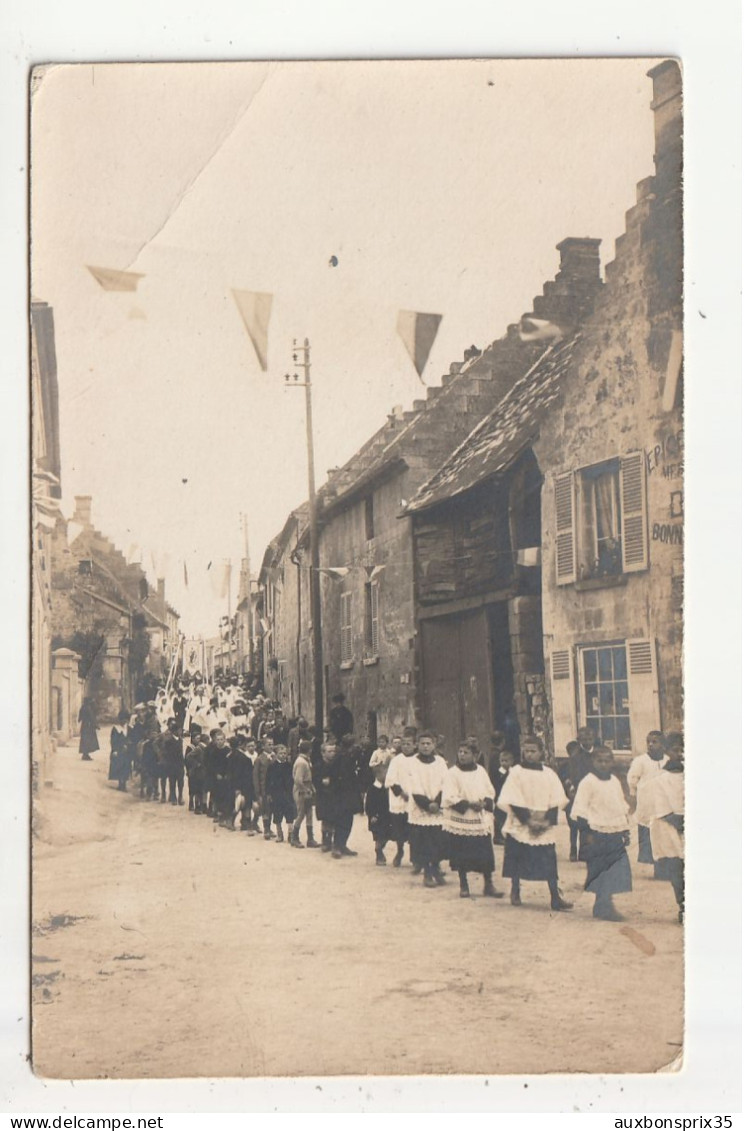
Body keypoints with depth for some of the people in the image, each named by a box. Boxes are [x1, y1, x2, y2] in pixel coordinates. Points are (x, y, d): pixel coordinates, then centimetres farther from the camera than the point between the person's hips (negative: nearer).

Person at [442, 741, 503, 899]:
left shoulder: (481, 771, 7)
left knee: (485, 854, 2)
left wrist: (484, 803, -10)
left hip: (481, 820, 3)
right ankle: (463, 886, 15)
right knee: (462, 856, 2)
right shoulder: (452, 773, -6)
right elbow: (450, 797, -12)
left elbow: (490, 792, 10)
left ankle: (488, 885, 13)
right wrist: (468, 804, -19)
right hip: (460, 820, -3)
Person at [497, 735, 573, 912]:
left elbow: (557, 800, 3)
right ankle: (515, 892, 22)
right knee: (517, 860, 4)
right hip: (520, 825, -1)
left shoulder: (549, 774, 6)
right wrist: (528, 819, -15)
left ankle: (556, 898, -3)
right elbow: (512, 800, -8)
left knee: (549, 862, -4)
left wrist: (548, 820, -10)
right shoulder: (516, 773, -2)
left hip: (545, 827, 1)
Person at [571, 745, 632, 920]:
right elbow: (580, 809, -11)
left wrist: (625, 830, 19)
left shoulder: (615, 781, 14)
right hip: (597, 833, -6)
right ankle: (603, 906, 6)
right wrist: (586, 832, -15)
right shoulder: (588, 782, -7)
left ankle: (604, 906, 14)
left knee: (619, 869, 3)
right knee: (600, 870, -3)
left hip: (615, 834, 6)